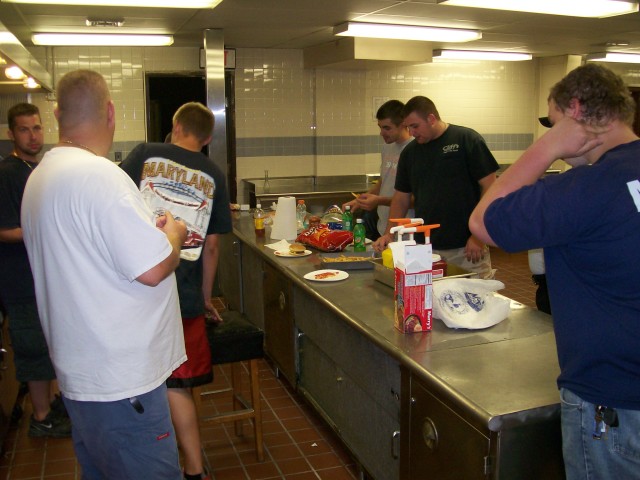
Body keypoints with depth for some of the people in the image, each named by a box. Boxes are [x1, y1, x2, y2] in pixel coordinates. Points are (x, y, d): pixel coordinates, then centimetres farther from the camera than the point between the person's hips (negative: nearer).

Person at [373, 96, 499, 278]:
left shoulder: (467, 140, -5)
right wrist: (389, 233, 1)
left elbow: (490, 188, -7)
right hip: (424, 249, 4)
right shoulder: (409, 152, 9)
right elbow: (401, 198, 15)